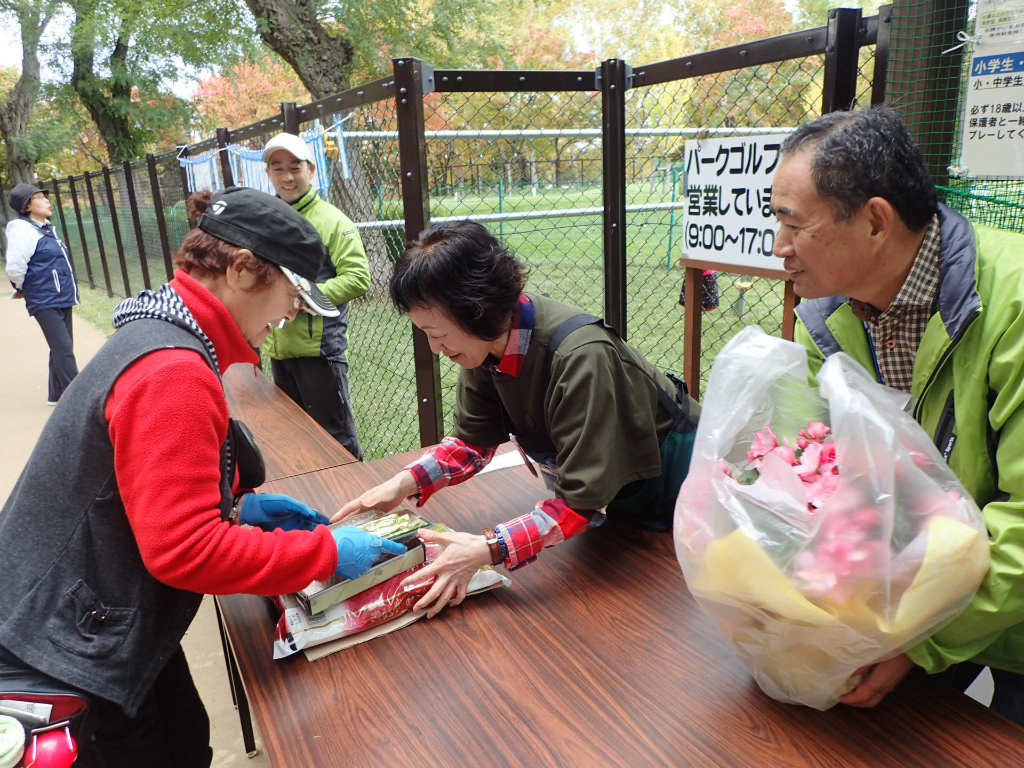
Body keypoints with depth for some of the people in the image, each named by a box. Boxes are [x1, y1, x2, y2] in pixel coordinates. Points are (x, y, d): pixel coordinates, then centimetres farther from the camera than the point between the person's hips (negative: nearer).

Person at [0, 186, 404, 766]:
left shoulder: (157, 334, 2)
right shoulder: (173, 373, -29)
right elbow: (183, 550, -30)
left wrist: (237, 506, 3)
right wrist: (328, 552, -24)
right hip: (73, 650, -9)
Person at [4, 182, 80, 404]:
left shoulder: (47, 228, 14)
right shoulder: (22, 231, -13)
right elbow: (15, 268, -17)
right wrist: (25, 289, 0)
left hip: (62, 298, 9)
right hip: (45, 302, -9)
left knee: (62, 348, 14)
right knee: (63, 349, -11)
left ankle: (57, 395, 25)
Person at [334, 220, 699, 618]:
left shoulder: (581, 357, -39)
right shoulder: (486, 342, -16)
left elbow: (583, 499, -36)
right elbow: (473, 439, -4)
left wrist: (487, 548, -42)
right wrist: (405, 483, -18)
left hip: (663, 476, -6)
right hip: (592, 480, 6)